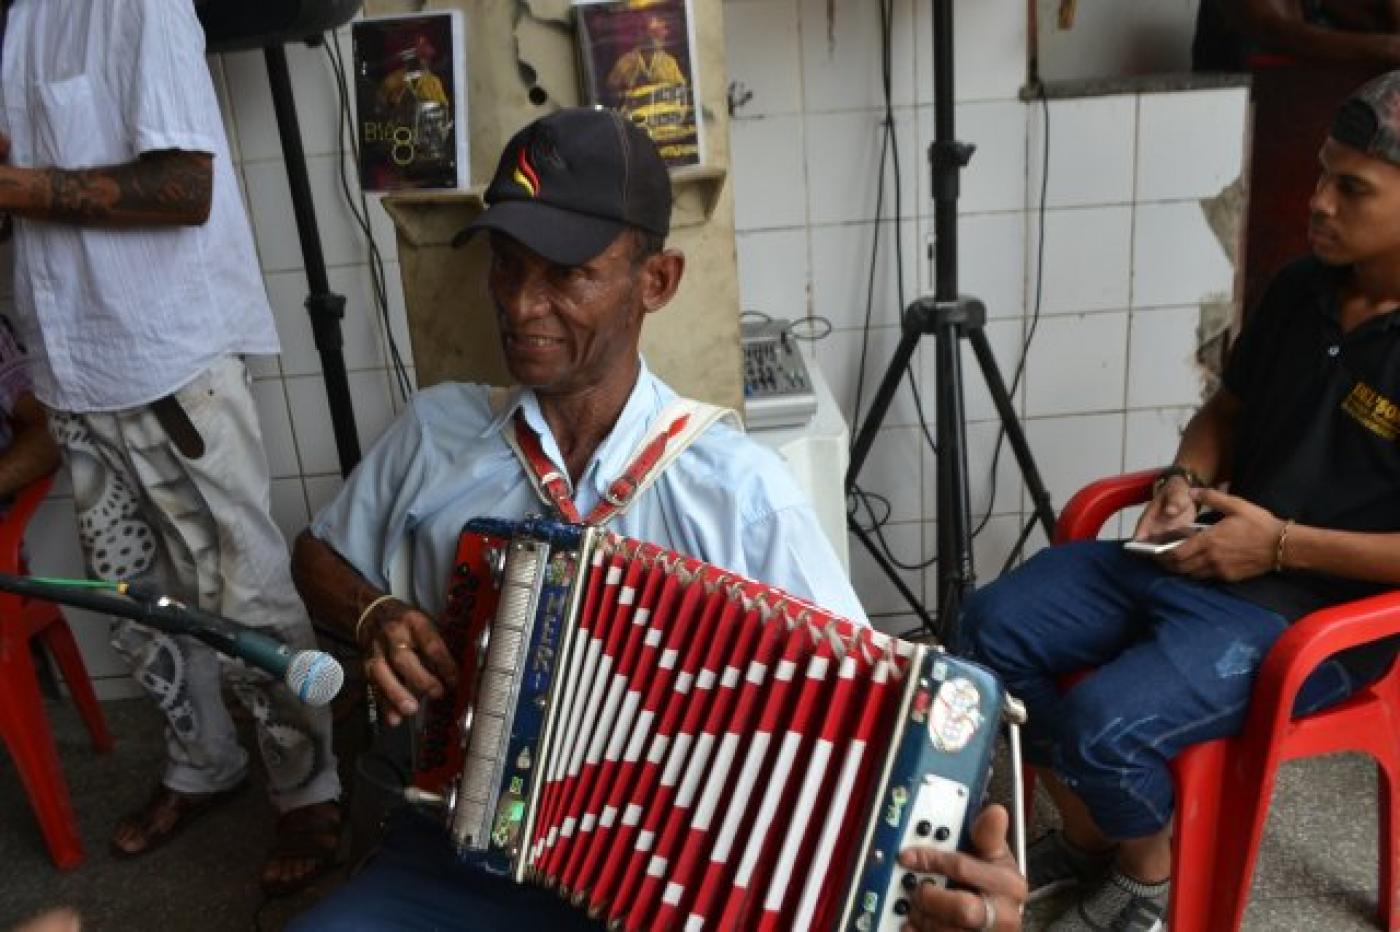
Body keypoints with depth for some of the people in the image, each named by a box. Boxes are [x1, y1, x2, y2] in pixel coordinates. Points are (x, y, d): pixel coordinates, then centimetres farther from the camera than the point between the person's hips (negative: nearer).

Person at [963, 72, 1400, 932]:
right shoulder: (1301, 289, 6)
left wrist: (1283, 542, -19)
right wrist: (1187, 478, -1)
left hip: (1314, 609, -7)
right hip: (1197, 555, 8)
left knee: (1105, 725, -25)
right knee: (995, 625, -4)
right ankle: (1088, 834, 16)